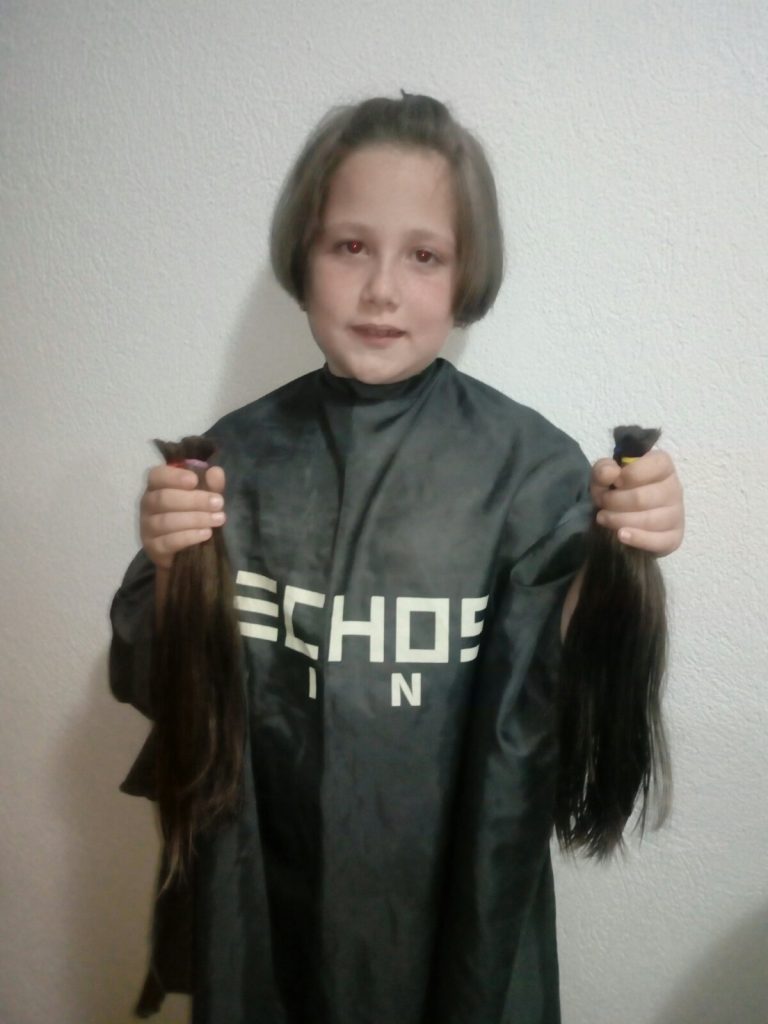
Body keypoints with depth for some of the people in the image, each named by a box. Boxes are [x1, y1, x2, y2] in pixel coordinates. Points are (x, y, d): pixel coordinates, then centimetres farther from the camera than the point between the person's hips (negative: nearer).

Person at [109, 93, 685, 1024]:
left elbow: (552, 699, -14)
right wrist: (172, 568, -24)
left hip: (461, 893, -1)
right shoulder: (237, 454, -9)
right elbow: (162, 687, -6)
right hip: (262, 891, 2)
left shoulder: (529, 461, -15)